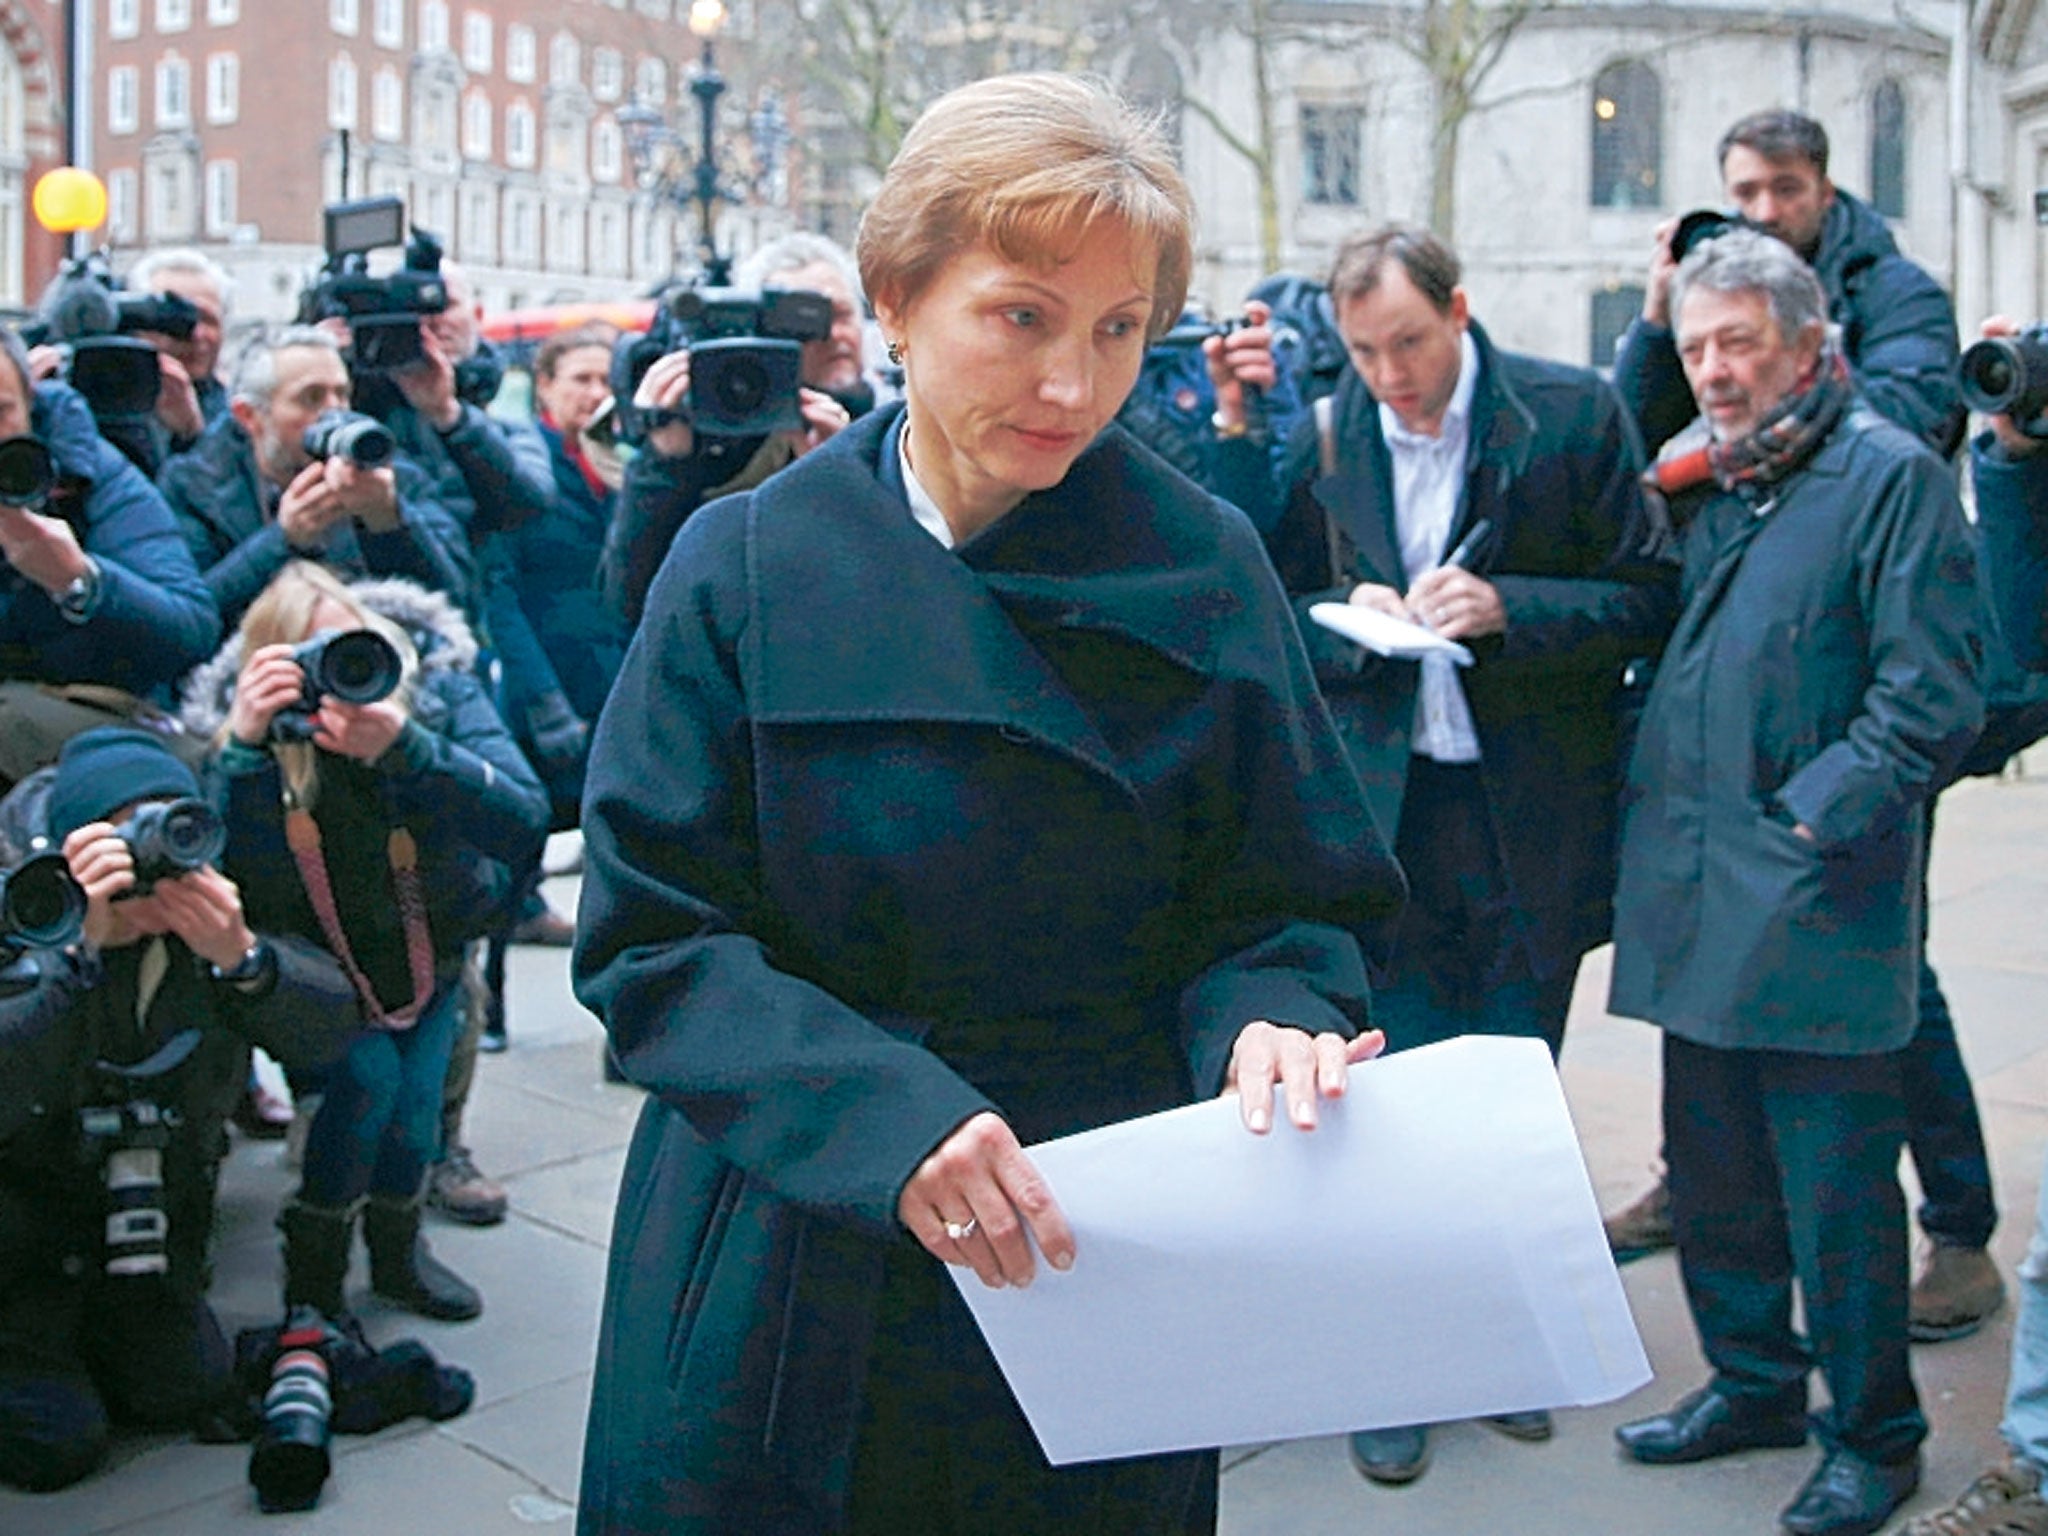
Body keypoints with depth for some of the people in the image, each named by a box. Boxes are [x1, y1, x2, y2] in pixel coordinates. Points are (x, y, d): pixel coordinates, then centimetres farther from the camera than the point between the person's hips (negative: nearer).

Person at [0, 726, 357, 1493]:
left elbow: (331, 1026, -23)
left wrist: (242, 958, -41)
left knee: (184, 1396, 10)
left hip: (145, 1207, 4)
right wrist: (78, 951, -48)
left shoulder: (205, 913, -16)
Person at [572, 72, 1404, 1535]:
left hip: (1102, 1272, 1)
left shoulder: (1203, 573, -5)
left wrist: (1266, 1023, -23)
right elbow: (655, 938, -10)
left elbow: (1292, 905, 0)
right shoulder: (749, 567, -7)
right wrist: (882, 1112, -26)